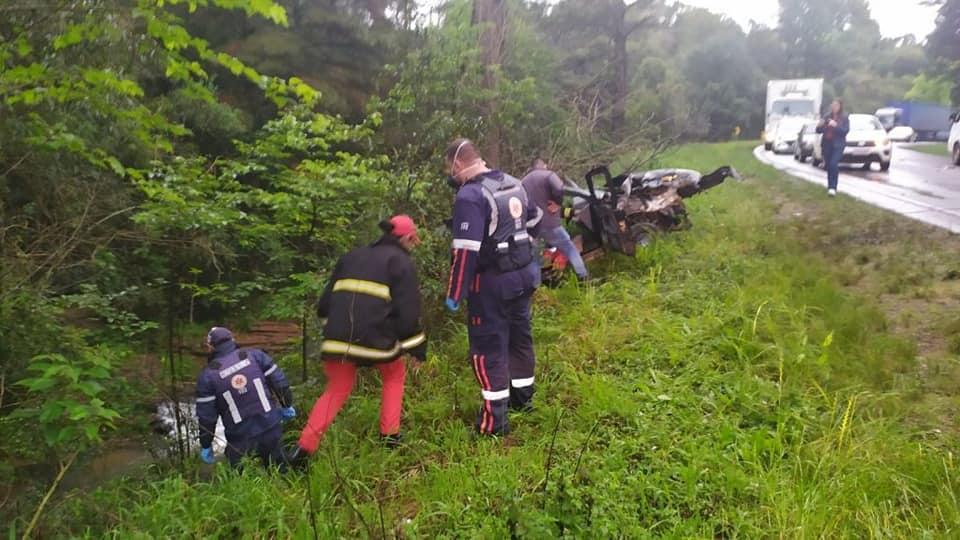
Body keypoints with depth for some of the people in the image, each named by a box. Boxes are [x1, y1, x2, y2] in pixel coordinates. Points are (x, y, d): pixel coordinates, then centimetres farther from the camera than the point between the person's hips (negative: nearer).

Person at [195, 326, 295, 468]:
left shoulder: (209, 374, -7)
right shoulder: (255, 355, -3)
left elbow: (205, 415, -5)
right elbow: (279, 381, 0)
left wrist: (206, 445, 5)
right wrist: (287, 405, 15)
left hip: (240, 441, -2)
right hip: (271, 429, 3)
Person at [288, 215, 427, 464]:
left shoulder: (352, 257, 23)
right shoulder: (401, 262, 6)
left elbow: (325, 302, 20)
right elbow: (407, 311, -1)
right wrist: (417, 348, 7)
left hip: (338, 339, 4)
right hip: (376, 338, -4)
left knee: (336, 390, 20)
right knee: (395, 375, 25)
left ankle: (305, 446, 6)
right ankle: (389, 435, 20)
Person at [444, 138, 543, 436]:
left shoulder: (470, 196, -20)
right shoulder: (512, 183, 8)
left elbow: (466, 251, -25)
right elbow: (534, 219, 21)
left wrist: (455, 293, -19)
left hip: (493, 282, -8)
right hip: (524, 273, 8)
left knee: (487, 346, 0)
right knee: (519, 335, 20)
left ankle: (494, 418, 3)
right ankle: (523, 396, 36)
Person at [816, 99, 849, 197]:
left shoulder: (844, 118, 2)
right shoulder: (827, 117, 10)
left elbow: (846, 130, -9)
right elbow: (819, 130, 10)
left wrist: (836, 125, -23)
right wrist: (819, 126, -12)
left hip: (838, 145, -4)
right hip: (826, 144, 4)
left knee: (834, 164, -19)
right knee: (828, 166, 6)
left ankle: (832, 188, -20)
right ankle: (830, 187, 18)